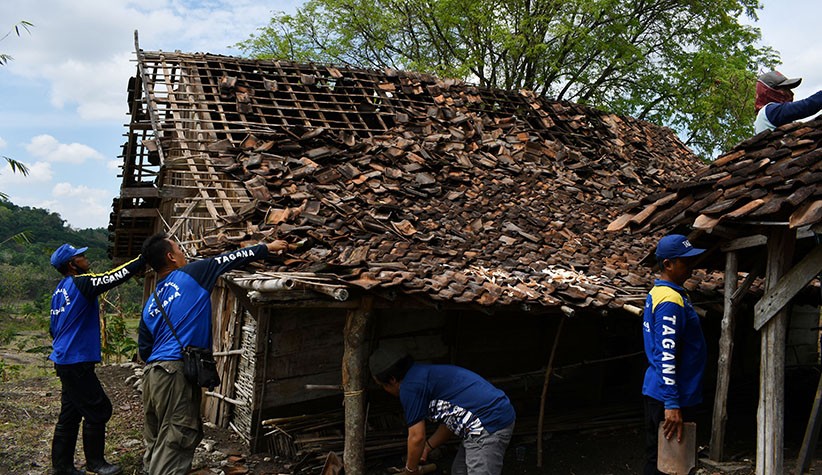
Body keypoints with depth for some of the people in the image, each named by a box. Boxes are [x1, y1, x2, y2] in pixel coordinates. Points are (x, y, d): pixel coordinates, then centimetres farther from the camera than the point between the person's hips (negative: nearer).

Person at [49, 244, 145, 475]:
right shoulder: (80, 283, -14)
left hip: (64, 361, 9)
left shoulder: (60, 290, 14)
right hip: (77, 362, -9)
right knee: (98, 410, -1)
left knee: (70, 413, 14)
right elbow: (115, 276, -21)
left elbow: (53, 329, 20)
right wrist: (144, 258, -17)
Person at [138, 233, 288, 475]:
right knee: (173, 447, -6)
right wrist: (267, 247, 19)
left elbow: (144, 350, 19)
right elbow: (230, 258, 8)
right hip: (177, 373, -7)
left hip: (152, 374, 8)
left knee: (156, 445, 14)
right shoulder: (190, 274, 0)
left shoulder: (150, 303, 17)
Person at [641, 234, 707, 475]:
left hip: (655, 392, 10)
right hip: (667, 399, -10)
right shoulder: (671, 301, -20)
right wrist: (673, 404, -25)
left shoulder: (657, 292, 11)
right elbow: (666, 357, -25)